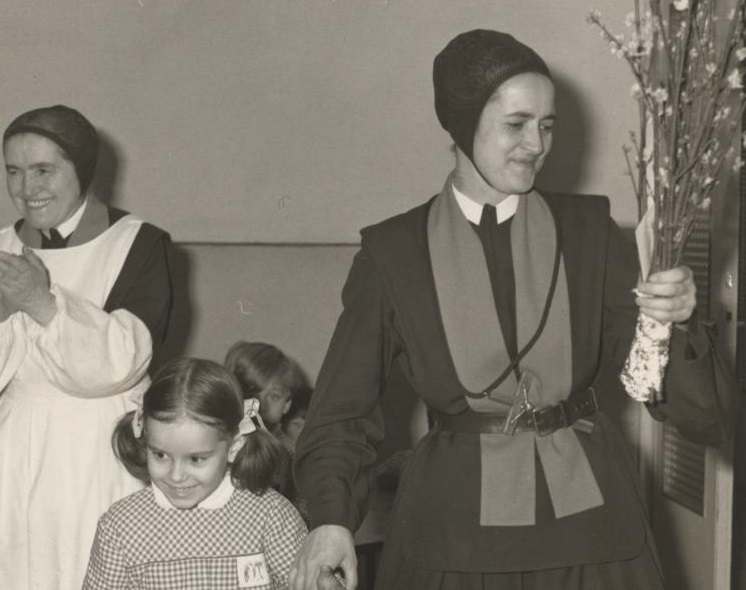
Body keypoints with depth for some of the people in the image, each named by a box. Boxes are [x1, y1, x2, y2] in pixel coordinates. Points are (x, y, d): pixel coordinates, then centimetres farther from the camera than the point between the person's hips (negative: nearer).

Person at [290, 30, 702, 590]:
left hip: (586, 511, 2)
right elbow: (345, 405, -2)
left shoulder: (587, 229, 0)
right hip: (456, 522, -1)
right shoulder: (393, 251, -3)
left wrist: (674, 318, -23)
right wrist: (331, 517, -16)